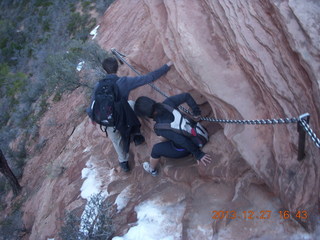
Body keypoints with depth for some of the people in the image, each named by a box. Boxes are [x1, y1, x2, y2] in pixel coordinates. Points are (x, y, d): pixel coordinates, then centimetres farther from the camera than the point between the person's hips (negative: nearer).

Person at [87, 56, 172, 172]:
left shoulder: (98, 86, -14)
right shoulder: (125, 82, -18)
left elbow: (92, 107, -4)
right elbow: (149, 77, -13)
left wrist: (92, 117, 19)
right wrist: (166, 67, -1)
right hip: (124, 119, -1)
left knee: (117, 141, 31)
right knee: (131, 104, 30)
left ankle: (123, 162, 52)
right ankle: (136, 134, 35)